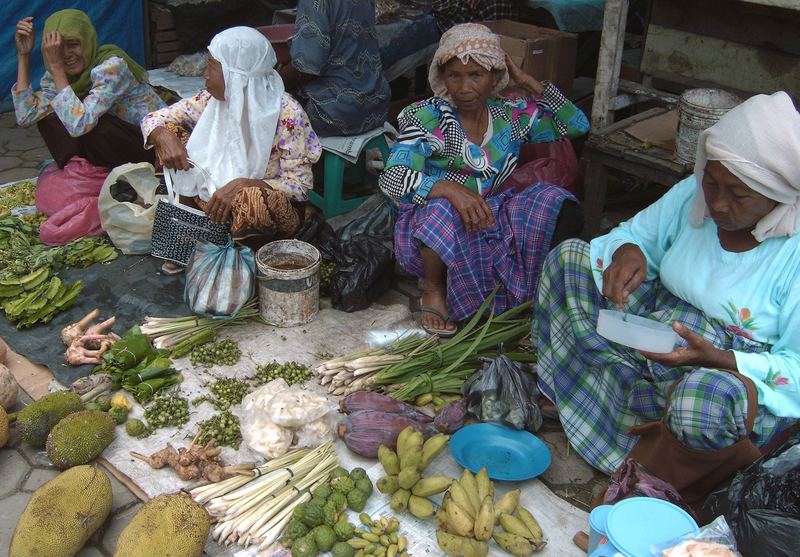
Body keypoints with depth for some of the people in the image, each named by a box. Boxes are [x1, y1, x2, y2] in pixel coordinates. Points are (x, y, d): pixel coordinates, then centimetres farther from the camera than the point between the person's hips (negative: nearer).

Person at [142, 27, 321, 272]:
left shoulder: (286, 113, -22)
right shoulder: (213, 99, -6)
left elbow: (300, 184, -22)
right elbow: (153, 119, 1)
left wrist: (241, 185, -34)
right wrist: (164, 136, -24)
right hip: (217, 194, 6)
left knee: (251, 199, -42)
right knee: (169, 130, -7)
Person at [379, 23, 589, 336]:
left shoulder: (511, 115, 4)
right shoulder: (427, 117, -11)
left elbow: (578, 124, 8)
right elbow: (392, 178, -24)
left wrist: (529, 84, -1)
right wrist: (449, 188, -42)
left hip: (494, 223, 4)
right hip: (431, 229, -3)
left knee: (552, 199, -20)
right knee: (443, 208, -38)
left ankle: (534, 290, -1)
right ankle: (434, 290, -9)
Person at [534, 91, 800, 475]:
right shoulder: (694, 194, -6)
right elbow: (635, 233, 6)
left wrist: (716, 359, -34)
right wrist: (628, 252, -19)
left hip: (738, 372, -5)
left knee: (705, 403, -45)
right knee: (568, 256, -6)